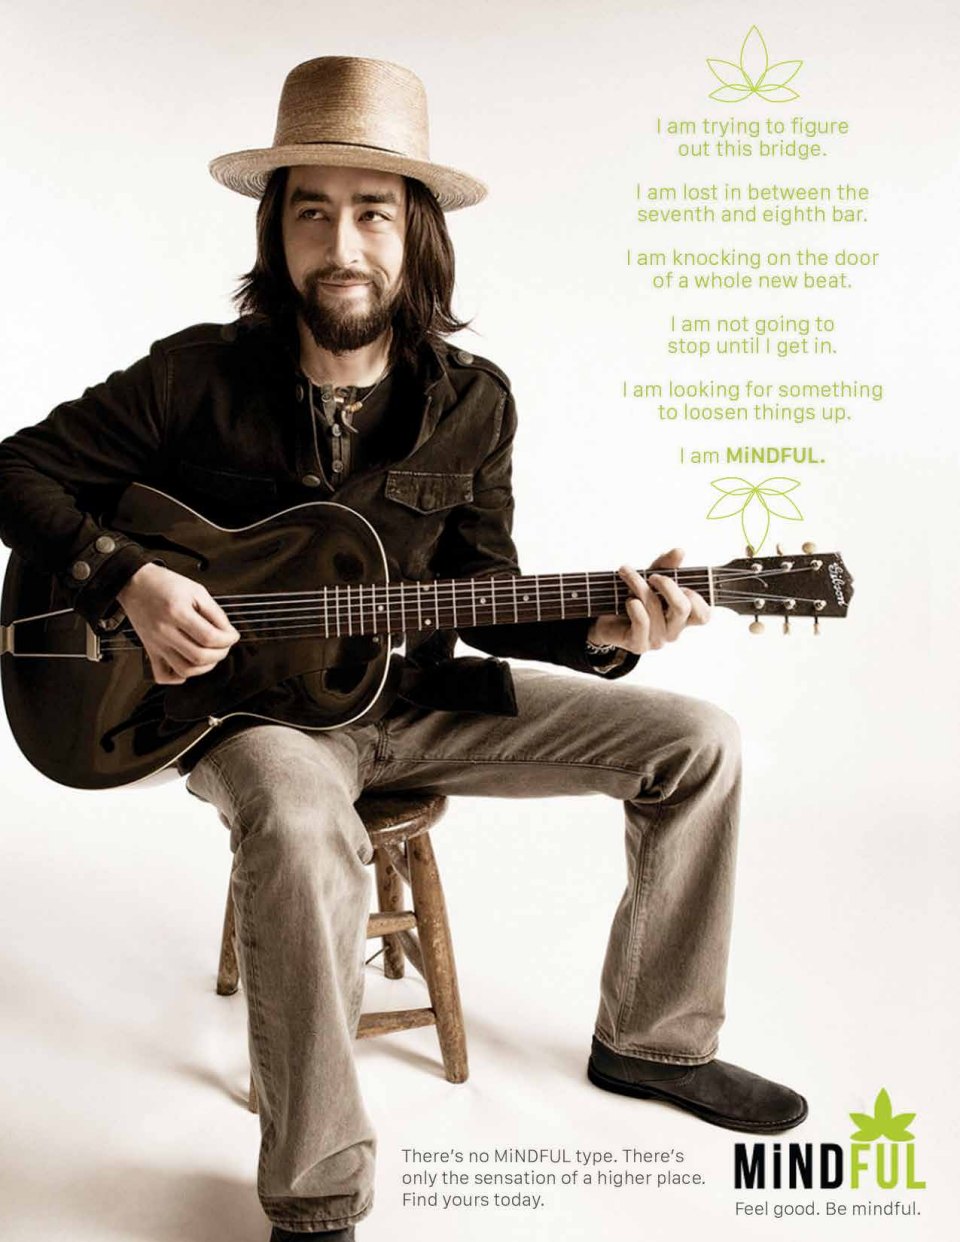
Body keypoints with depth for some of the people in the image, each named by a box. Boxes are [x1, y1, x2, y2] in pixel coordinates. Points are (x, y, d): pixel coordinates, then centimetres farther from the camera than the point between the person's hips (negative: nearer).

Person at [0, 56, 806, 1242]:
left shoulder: (471, 401, -2)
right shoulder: (199, 376, -10)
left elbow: (483, 595, 3)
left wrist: (600, 631, -16)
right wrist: (129, 580, -20)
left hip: (414, 692, 5)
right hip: (248, 699, -4)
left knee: (696, 744, -3)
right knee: (302, 829, -42)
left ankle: (651, 1041, 14)